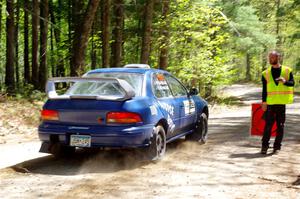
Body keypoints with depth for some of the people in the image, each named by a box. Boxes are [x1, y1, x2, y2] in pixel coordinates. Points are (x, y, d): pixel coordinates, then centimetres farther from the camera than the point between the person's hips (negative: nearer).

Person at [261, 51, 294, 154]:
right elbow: (264, 89, 7)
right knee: (268, 125, -3)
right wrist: (264, 102, 1)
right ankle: (264, 146, 4)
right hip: (271, 103, 0)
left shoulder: (287, 71, 6)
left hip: (282, 103, 0)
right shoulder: (266, 73, 7)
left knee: (280, 126, 5)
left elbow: (292, 83, -3)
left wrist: (285, 81, -24)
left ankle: (277, 147, 14)